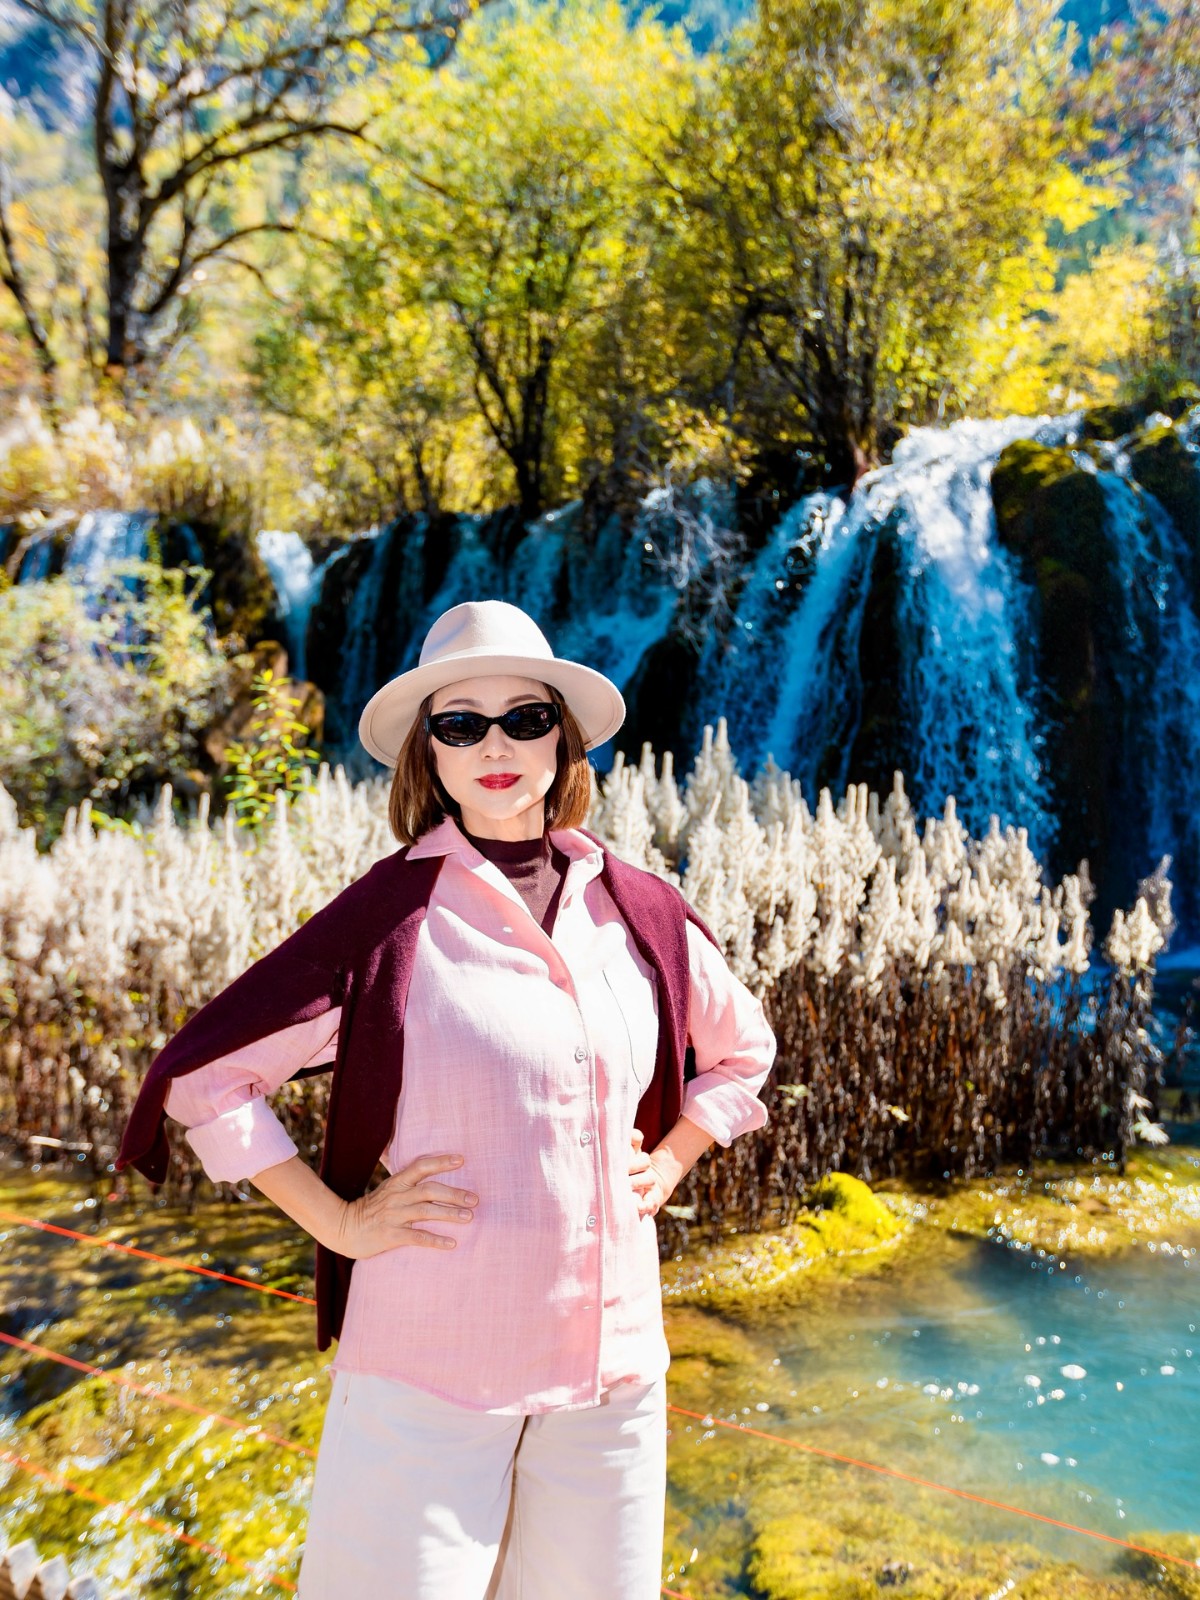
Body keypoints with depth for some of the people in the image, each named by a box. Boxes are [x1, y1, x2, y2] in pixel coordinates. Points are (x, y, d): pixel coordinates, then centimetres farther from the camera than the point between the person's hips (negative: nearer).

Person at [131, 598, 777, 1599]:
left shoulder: (633, 908, 1)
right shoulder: (396, 913, -10)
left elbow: (744, 1047, 18)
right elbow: (205, 1074, -5)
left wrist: (666, 1163, 7)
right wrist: (338, 1222, -7)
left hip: (615, 1359, 4)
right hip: (432, 1362, -3)